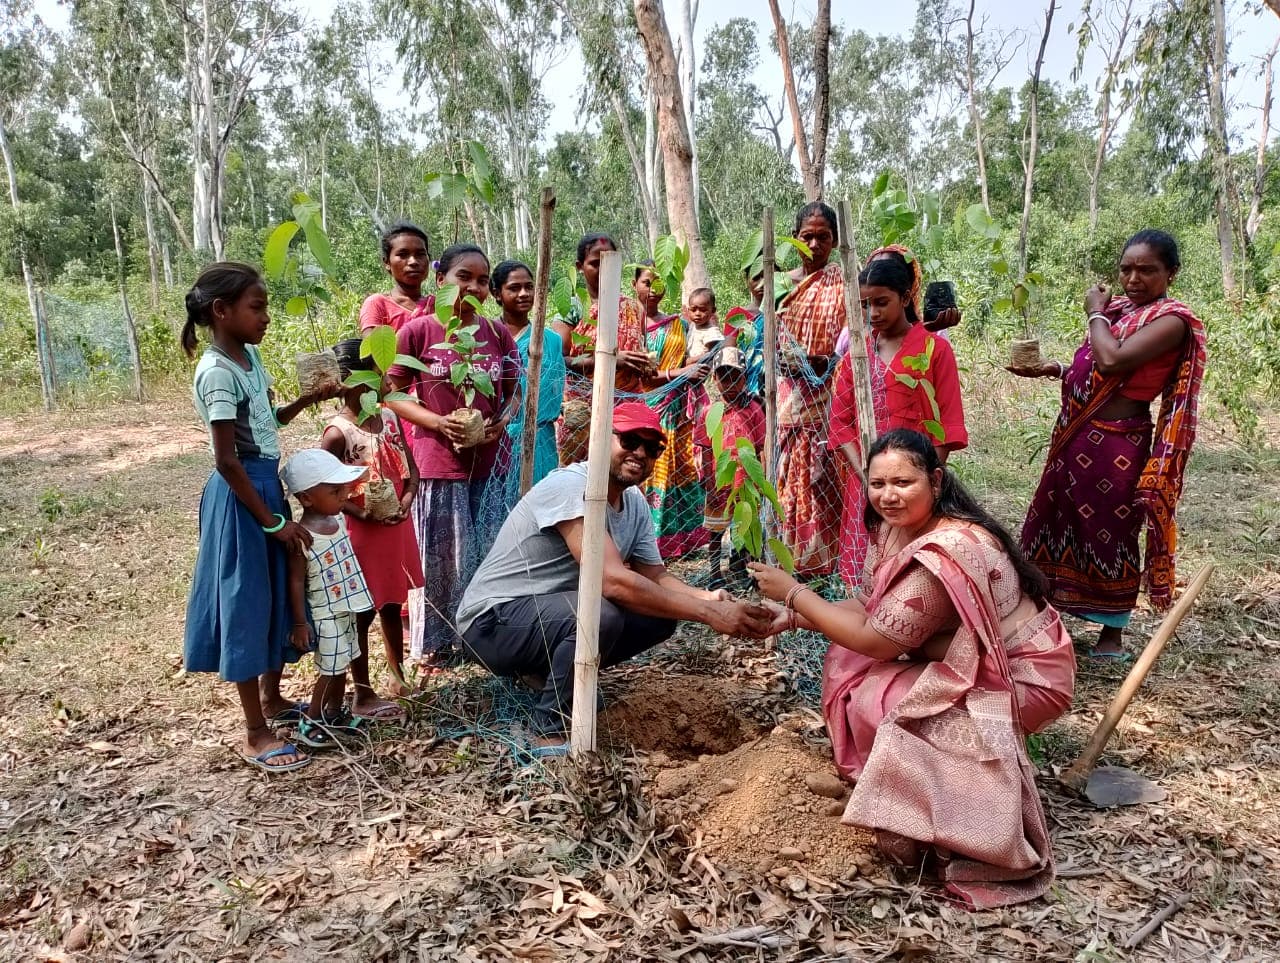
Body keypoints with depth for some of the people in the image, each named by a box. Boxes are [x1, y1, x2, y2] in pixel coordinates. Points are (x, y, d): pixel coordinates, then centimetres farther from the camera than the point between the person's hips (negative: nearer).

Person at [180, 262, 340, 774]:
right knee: (246, 603, -1)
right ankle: (255, 735, 9)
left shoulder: (249, 356, 8)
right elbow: (227, 461, -21)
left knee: (277, 595, 17)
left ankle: (272, 700, 34)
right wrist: (273, 521, -18)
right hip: (240, 496, -9)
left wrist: (312, 397, 8)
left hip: (266, 484, 9)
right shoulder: (217, 372, -19)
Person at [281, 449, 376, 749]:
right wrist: (300, 623, -16)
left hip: (347, 608, 8)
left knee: (341, 666, 18)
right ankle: (309, 723, 16)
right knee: (330, 670, 0)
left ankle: (335, 713, 34)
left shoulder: (338, 519, 1)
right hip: (326, 614, -8)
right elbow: (296, 581, -19)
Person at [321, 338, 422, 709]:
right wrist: (362, 513, -21)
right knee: (362, 614, 5)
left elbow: (410, 468, 8)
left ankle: (398, 678, 36)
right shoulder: (338, 432, -16)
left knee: (392, 606, 20)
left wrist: (407, 499, -10)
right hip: (362, 533, -6)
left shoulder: (389, 417, 3)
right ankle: (362, 695, 18)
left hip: (398, 527, 6)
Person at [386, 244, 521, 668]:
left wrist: (500, 422, -7)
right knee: (440, 555, 5)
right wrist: (439, 422, -16)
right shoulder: (417, 330, -5)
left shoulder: (498, 334, 5)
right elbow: (393, 394, -2)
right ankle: (433, 642, 21)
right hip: (437, 457, -3)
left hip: (486, 459, 4)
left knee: (476, 552, 12)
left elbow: (513, 393, 14)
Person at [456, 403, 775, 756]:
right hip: (493, 621, -9)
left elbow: (656, 577, 4)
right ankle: (548, 732, -14)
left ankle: (551, 671, 9)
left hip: (556, 612, 9)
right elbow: (614, 581, -33)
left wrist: (708, 598, -18)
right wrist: (708, 613, -32)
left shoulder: (635, 504, 2)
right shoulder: (570, 487, -25)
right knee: (602, 615, -34)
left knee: (660, 615, -4)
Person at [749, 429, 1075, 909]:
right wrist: (796, 616, -8)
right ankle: (869, 777, 11)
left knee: (875, 698, -23)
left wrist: (794, 592, -22)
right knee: (846, 659, -1)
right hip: (975, 658, 9)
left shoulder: (946, 553, -33)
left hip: (1023, 678, -9)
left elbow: (877, 640, -28)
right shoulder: (900, 526, -4)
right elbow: (873, 608, 4)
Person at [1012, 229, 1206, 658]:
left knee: (1109, 533, 4)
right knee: (1056, 523, 17)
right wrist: (1051, 369, -1)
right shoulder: (1119, 308, 11)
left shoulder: (1172, 319, -13)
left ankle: (1112, 633, 21)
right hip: (1075, 437, 8)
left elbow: (1112, 360, -26)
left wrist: (1095, 313, -11)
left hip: (1114, 444, -8)